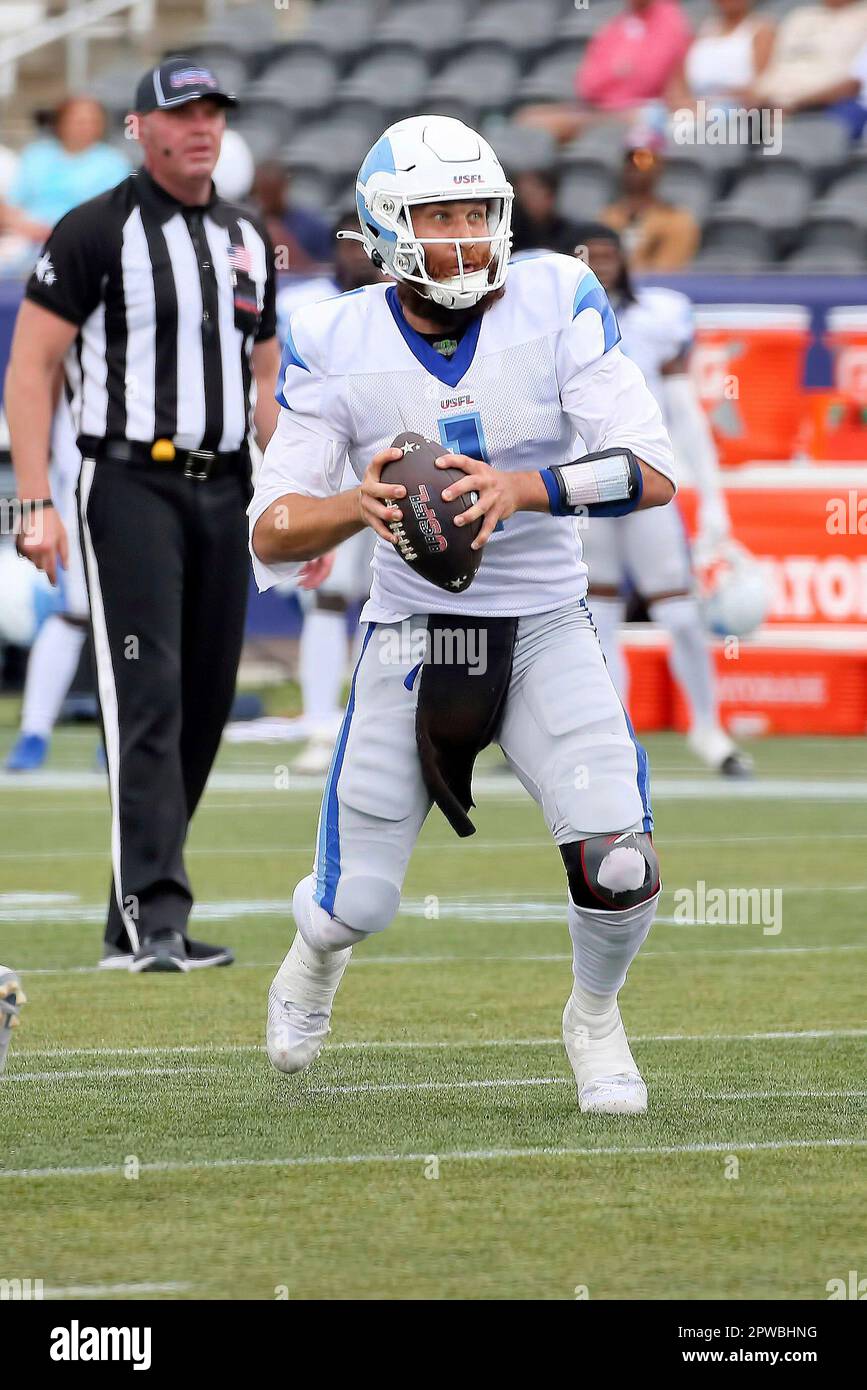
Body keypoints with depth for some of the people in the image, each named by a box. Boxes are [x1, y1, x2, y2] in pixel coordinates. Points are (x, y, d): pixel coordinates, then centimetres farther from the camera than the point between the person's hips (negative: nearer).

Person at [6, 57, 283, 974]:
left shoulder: (250, 241, 16)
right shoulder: (97, 232, -3)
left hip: (223, 490, 6)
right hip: (130, 485, -6)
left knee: (204, 703, 5)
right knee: (147, 695, -14)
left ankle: (143, 915, 13)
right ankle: (149, 923, -19)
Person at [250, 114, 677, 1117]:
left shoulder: (556, 307, -11)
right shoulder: (336, 346, -9)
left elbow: (653, 470, -17)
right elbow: (271, 535, -10)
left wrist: (526, 488, -33)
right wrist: (357, 506, -32)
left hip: (545, 628, 0)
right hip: (412, 634, 0)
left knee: (619, 868, -17)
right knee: (359, 902, 3)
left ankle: (594, 1018, 16)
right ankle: (315, 957, 43)